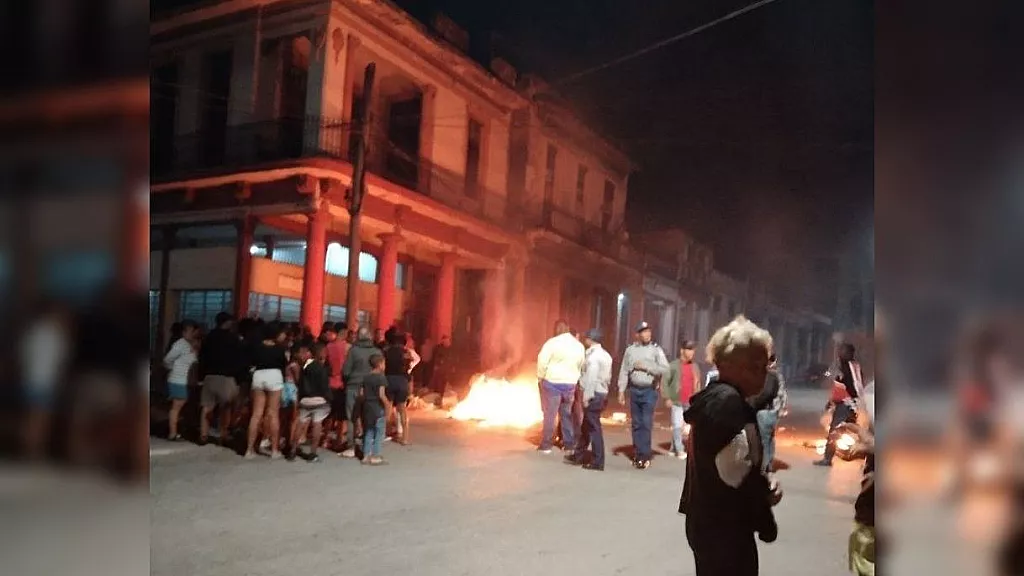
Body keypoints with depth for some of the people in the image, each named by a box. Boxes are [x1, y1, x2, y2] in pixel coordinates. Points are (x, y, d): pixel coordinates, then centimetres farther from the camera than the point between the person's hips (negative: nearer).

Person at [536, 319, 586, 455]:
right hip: (570, 384, 5)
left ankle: (546, 445, 7)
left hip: (552, 383, -5)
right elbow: (582, 366, 11)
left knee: (550, 414, 3)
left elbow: (542, 361, -15)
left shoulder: (552, 342, -11)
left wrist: (541, 377, -3)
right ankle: (569, 445, 17)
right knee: (567, 415, 15)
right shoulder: (579, 346, 7)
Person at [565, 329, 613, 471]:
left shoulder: (593, 356, -15)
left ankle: (598, 462, 1)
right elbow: (608, 377, 15)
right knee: (586, 427, 17)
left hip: (593, 395, -10)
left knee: (593, 428, -4)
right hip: (602, 394, 10)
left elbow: (591, 379, -20)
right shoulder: (605, 355, 15)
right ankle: (578, 456, 27)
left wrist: (586, 397, -18)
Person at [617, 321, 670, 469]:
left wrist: (646, 367, -12)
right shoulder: (630, 350, 6)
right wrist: (621, 391, 2)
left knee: (646, 424, -7)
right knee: (636, 424, 9)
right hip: (634, 390, 3)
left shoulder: (656, 349, -1)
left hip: (650, 391, -3)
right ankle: (637, 454, 16)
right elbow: (624, 371, 6)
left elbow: (665, 369, -9)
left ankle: (644, 456, -3)